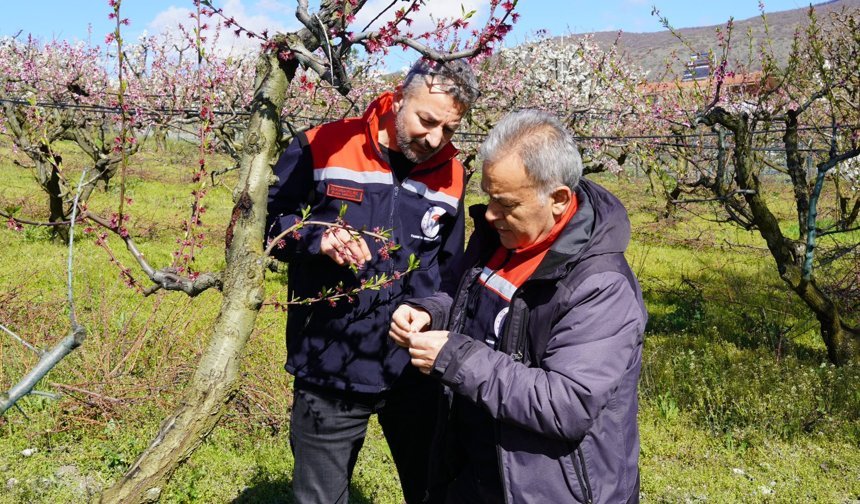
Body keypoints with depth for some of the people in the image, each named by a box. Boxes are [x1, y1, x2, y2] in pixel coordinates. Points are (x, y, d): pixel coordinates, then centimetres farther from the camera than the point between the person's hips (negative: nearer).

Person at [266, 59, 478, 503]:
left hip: (416, 372, 3)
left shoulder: (450, 176, 2)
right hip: (328, 371, -2)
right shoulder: (322, 149, -9)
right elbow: (263, 219, -3)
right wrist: (317, 238, -21)